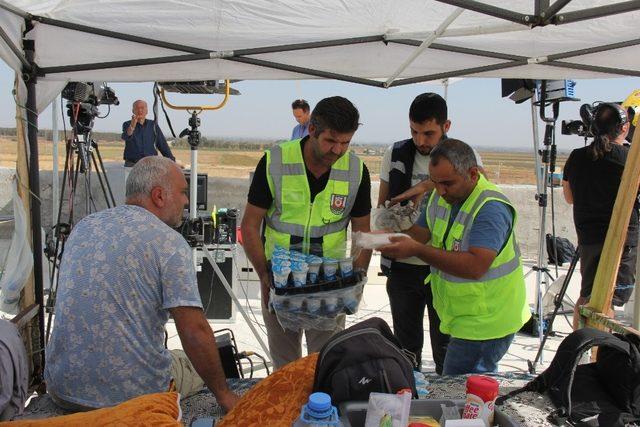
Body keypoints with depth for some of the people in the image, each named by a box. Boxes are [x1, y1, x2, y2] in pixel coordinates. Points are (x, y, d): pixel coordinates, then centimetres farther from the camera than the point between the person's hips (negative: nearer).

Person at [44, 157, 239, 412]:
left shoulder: (82, 227, 7)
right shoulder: (169, 241, -13)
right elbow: (195, 331, -18)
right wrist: (224, 396, -6)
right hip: (135, 392, -6)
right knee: (199, 365, 22)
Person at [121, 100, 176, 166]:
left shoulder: (153, 125, 11)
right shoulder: (127, 124, 5)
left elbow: (163, 145, 11)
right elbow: (125, 137, -17)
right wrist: (132, 126, -36)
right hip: (132, 164, -1)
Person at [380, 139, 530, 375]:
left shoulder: (491, 208, -24)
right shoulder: (441, 196, 4)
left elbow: (475, 266, -34)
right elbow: (422, 231, 11)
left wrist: (417, 250, -35)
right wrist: (393, 239, -11)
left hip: (486, 322, -8)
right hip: (460, 315, 8)